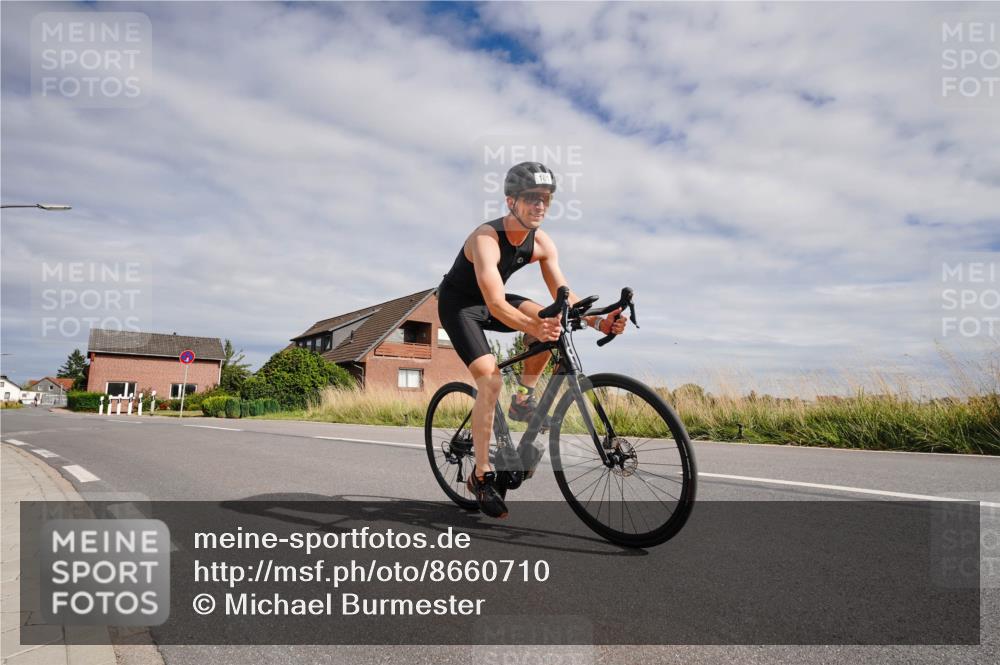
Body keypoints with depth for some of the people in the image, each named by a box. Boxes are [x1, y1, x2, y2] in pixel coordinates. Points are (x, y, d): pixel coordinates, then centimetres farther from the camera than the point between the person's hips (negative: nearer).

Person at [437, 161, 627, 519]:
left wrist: (597, 321, -30)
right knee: (490, 379, -22)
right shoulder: (486, 238, -32)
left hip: (490, 301, 6)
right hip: (458, 304, -6)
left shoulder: (542, 243, -12)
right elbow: (496, 305, -42)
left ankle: (523, 399, -3)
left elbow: (563, 294, -13)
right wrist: (532, 328, -58)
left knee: (548, 320, -22)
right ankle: (481, 475, -11)